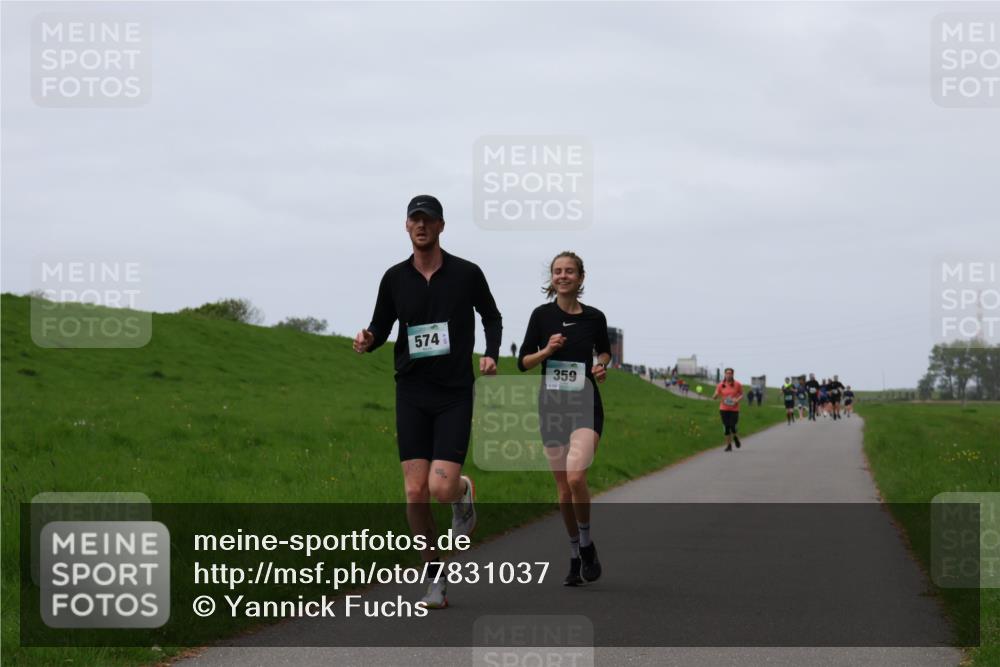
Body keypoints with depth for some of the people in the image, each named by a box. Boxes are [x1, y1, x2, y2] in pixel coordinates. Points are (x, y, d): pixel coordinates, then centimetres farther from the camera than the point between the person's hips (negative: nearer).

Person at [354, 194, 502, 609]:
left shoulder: (466, 274, 0)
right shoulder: (395, 278, 4)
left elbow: (491, 316, 15)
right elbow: (381, 328, 11)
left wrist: (491, 354, -1)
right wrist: (367, 340, -12)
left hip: (455, 393, -2)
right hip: (412, 393, 2)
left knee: (442, 488, -15)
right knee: (415, 492, -5)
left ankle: (464, 491, 24)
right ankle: (436, 582, 7)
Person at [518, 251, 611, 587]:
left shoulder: (594, 317, 1)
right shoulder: (542, 315, 0)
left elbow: (605, 350, 19)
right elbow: (523, 362, 4)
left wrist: (602, 365, -2)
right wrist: (547, 351, -14)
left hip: (585, 406, -2)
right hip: (552, 406, 2)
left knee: (576, 476, -22)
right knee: (563, 486, 6)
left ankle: (587, 545, -1)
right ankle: (575, 557, 20)